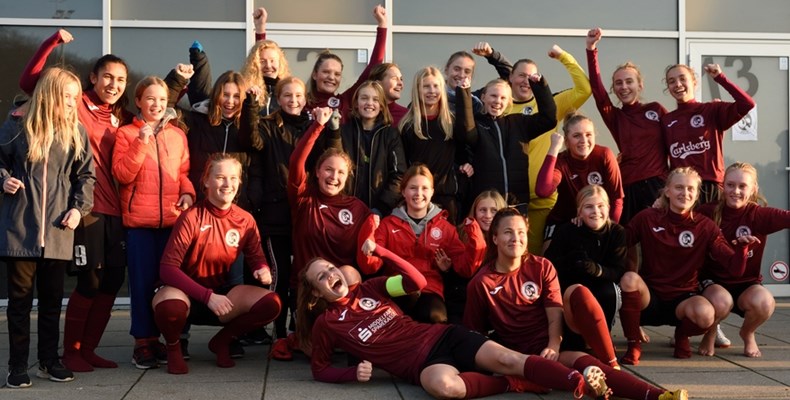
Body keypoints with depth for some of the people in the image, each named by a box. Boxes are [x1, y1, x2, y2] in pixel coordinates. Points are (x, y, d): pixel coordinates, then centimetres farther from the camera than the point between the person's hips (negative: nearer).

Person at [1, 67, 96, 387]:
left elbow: (86, 174, 8)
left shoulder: (76, 131, 7)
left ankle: (49, 361, 20)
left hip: (58, 228, 2)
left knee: (52, 298, 9)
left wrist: (79, 207, -3)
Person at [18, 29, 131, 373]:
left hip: (115, 209, 6)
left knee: (112, 281, 7)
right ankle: (70, 352, 11)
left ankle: (88, 349, 21)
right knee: (90, 282, -6)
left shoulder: (122, 118, 16)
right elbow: (29, 81, -5)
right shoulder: (76, 104, -1)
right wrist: (53, 41, -12)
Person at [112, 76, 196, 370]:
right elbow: (121, 174, -6)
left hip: (172, 218, 3)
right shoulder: (127, 133, 3)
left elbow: (184, 172, 14)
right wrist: (142, 143, -13)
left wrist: (187, 192, -5)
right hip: (139, 218, -3)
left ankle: (157, 337, 17)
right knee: (142, 281, 1)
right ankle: (142, 341, 11)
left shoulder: (177, 134, 12)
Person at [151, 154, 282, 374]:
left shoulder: (245, 220, -4)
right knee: (168, 306, -40)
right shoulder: (191, 217, -18)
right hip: (188, 292, -4)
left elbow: (256, 256, 8)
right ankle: (173, 346, -1)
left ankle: (222, 341, 7)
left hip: (221, 292, 4)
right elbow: (168, 268, -21)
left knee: (271, 303, -21)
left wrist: (263, 269, -19)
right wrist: (207, 296, -30)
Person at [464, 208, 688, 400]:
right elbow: (473, 333, 3)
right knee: (580, 362, -34)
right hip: (517, 353, -3)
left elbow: (555, 316, -3)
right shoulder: (481, 283, -3)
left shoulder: (542, 267, 4)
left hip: (548, 345, 3)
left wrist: (553, 346, -21)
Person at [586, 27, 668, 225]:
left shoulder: (656, 109, 9)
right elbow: (596, 88, -2)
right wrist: (591, 50, -11)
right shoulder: (615, 116, 11)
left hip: (657, 185, -1)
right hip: (628, 188, 1)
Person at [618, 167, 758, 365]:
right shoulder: (647, 218, -4)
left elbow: (735, 268, -7)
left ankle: (681, 336, 5)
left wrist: (742, 246, -27)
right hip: (649, 297, -1)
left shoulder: (706, 227, -2)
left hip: (683, 299, 1)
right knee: (629, 278, -34)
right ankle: (634, 345, -12)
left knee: (705, 313, -35)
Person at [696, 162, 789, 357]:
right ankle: (709, 334, 5)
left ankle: (748, 334, 7)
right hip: (713, 282, -1)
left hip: (747, 284, 1)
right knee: (721, 302, -36)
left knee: (764, 302, -33)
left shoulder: (759, 215, -11)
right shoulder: (709, 212, -8)